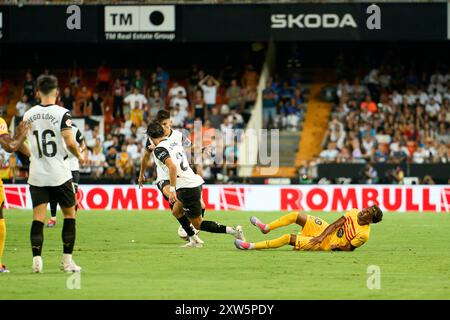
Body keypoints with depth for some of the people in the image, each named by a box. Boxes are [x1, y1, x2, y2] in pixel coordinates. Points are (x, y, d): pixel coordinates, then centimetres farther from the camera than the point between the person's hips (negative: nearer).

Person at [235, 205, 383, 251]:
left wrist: (336, 247, -22)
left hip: (326, 244, -7)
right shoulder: (355, 213, -4)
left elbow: (350, 248, -11)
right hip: (325, 230, 7)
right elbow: (336, 224, -4)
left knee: (288, 238, -15)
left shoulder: (363, 234, -22)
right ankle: (266, 227, 19)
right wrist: (321, 236, -13)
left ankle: (251, 246, -9)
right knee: (296, 215, -2)